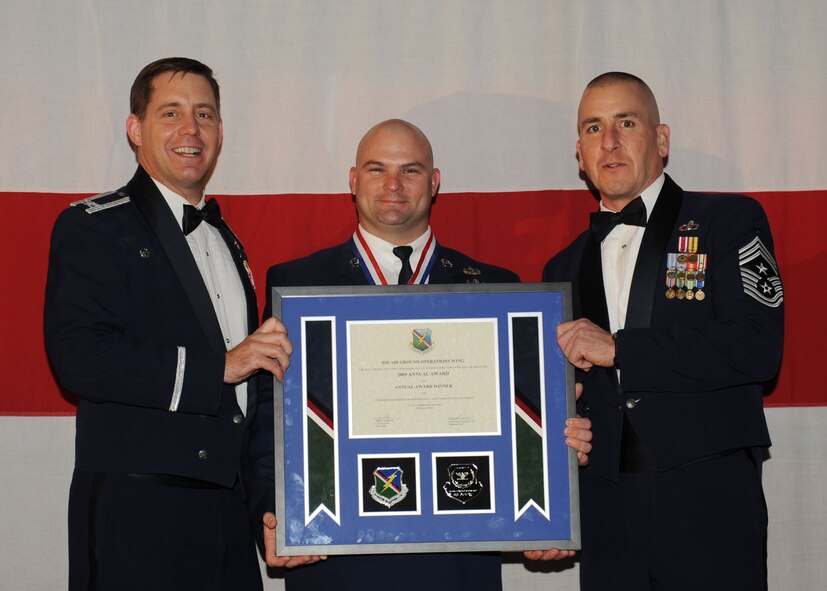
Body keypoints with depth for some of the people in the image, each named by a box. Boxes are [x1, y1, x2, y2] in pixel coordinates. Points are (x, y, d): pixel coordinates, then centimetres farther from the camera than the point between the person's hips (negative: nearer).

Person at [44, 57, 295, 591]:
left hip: (230, 509, 7)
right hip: (138, 514, -7)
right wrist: (218, 366, -18)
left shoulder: (226, 241, 21)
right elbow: (79, 358, -18)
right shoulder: (92, 227, -3)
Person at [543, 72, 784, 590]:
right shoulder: (564, 269, 18)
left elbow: (759, 346, -11)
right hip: (605, 515, 4)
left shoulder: (730, 222, 4)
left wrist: (618, 349, -11)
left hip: (709, 505, -4)